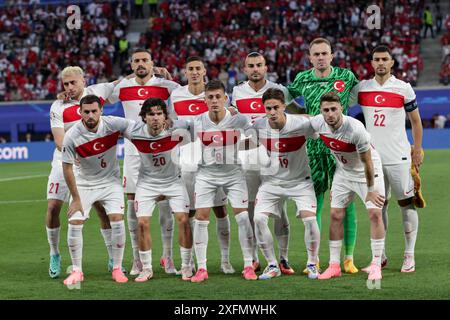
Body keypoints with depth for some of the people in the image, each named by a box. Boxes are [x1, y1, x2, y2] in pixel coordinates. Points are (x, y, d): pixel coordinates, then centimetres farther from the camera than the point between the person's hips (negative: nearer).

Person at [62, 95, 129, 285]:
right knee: (75, 222, -11)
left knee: (117, 218, -16)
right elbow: (67, 167, -13)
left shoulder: (114, 124, -19)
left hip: (110, 181, 0)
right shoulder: (72, 136, -22)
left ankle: (117, 269, -1)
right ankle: (77, 271, 5)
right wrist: (76, 198, -11)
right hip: (84, 183, 0)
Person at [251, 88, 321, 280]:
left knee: (309, 219, -18)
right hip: (271, 181, 2)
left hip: (299, 181, -2)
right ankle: (272, 266, 3)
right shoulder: (258, 126, -11)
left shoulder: (301, 124, -19)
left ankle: (312, 265, 5)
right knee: (259, 219, -15)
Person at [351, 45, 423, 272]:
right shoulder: (361, 88, 5)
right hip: (373, 157, 3)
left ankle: (409, 256, 3)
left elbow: (415, 120, 5)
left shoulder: (403, 88, -2)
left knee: (406, 203, -1)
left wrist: (417, 149, 1)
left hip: (399, 157, -3)